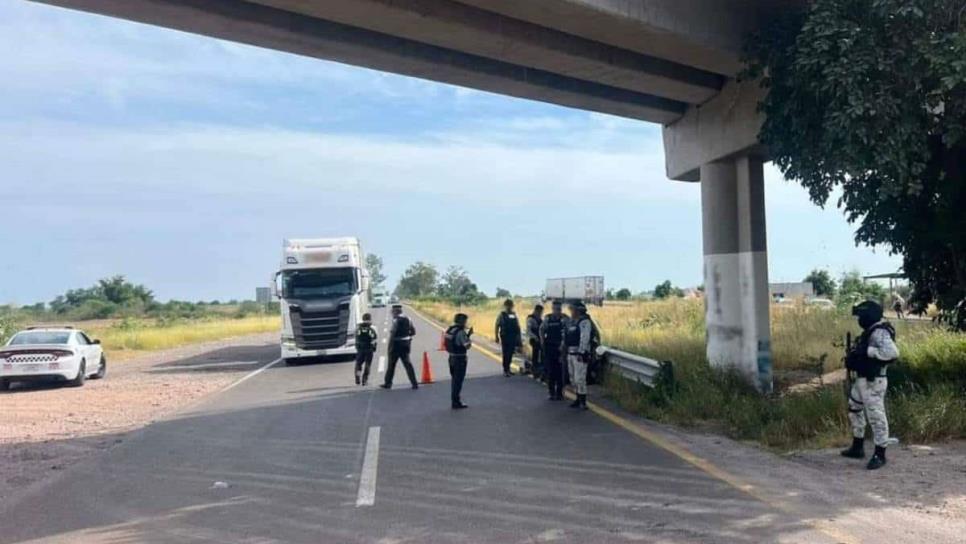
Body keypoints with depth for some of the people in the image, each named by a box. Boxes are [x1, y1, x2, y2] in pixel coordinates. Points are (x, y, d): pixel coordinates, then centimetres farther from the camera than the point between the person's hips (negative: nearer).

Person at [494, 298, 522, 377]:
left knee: (510, 354, 9)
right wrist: (497, 337, -6)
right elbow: (497, 326, -2)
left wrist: (519, 337, 10)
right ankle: (505, 370, 3)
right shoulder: (501, 315, -2)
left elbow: (518, 326, 14)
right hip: (505, 337, -4)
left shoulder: (514, 315, 10)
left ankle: (508, 369, 22)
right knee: (505, 354, -3)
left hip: (513, 338, 4)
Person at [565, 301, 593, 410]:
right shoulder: (572, 321, 15)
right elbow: (566, 336, 21)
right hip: (570, 353, 9)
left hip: (580, 353, -9)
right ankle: (578, 399, 21)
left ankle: (583, 401, -5)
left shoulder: (584, 322, -13)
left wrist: (581, 353, -25)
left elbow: (585, 338, -21)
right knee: (573, 378, 13)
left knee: (579, 378, -11)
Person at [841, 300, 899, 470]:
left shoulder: (879, 332, -19)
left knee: (876, 417, -3)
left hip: (872, 382, -11)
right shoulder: (869, 331, 12)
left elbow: (892, 353, -32)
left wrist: (868, 351, -27)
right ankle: (858, 448, 32)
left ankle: (880, 455, 7)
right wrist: (854, 355, 4)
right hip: (861, 380, 11)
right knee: (855, 411, 20)